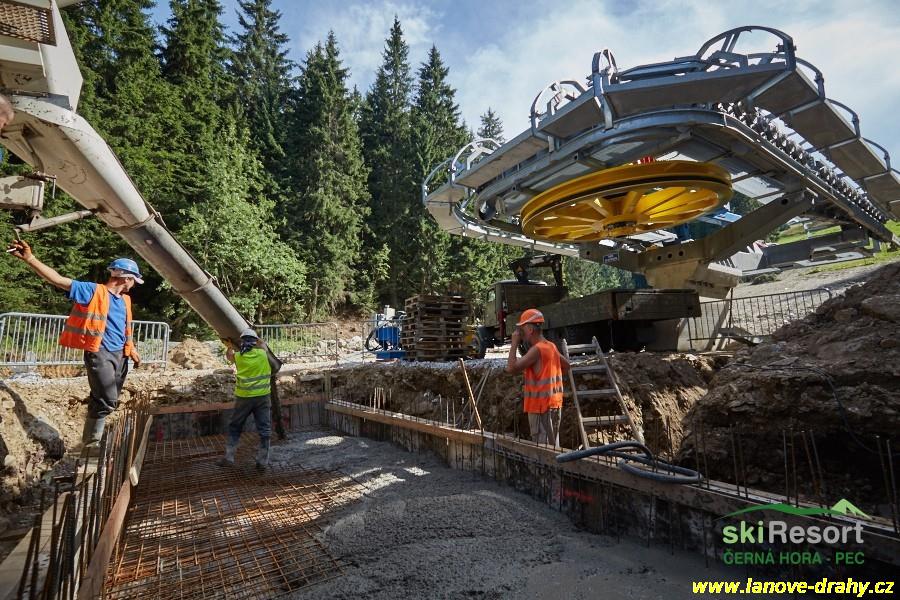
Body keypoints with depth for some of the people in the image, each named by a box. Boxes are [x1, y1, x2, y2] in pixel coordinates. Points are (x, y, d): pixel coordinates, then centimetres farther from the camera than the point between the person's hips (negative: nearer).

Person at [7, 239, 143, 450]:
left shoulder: (125, 299, 13)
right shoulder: (94, 291, -8)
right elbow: (60, 280, -19)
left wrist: (132, 349, 28)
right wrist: (30, 259, -32)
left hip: (120, 354, 7)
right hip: (99, 353, -7)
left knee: (108, 401, 15)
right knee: (106, 401, -11)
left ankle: (95, 436, 31)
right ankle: (90, 443, 7)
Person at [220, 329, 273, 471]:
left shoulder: (238, 356, -1)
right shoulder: (262, 353, -3)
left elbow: (228, 355, 24)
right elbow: (262, 343, 21)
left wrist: (229, 346, 40)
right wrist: (256, 339, 34)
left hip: (244, 397, 1)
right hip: (262, 396, -1)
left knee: (235, 427, 18)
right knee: (264, 429, 5)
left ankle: (229, 458, 20)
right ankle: (262, 461, 7)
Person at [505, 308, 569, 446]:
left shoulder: (537, 349, -19)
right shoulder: (551, 346, 8)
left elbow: (511, 368, -25)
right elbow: (566, 365, 22)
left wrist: (514, 343, -18)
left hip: (541, 406, -9)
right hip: (554, 404, 9)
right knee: (553, 444, 16)